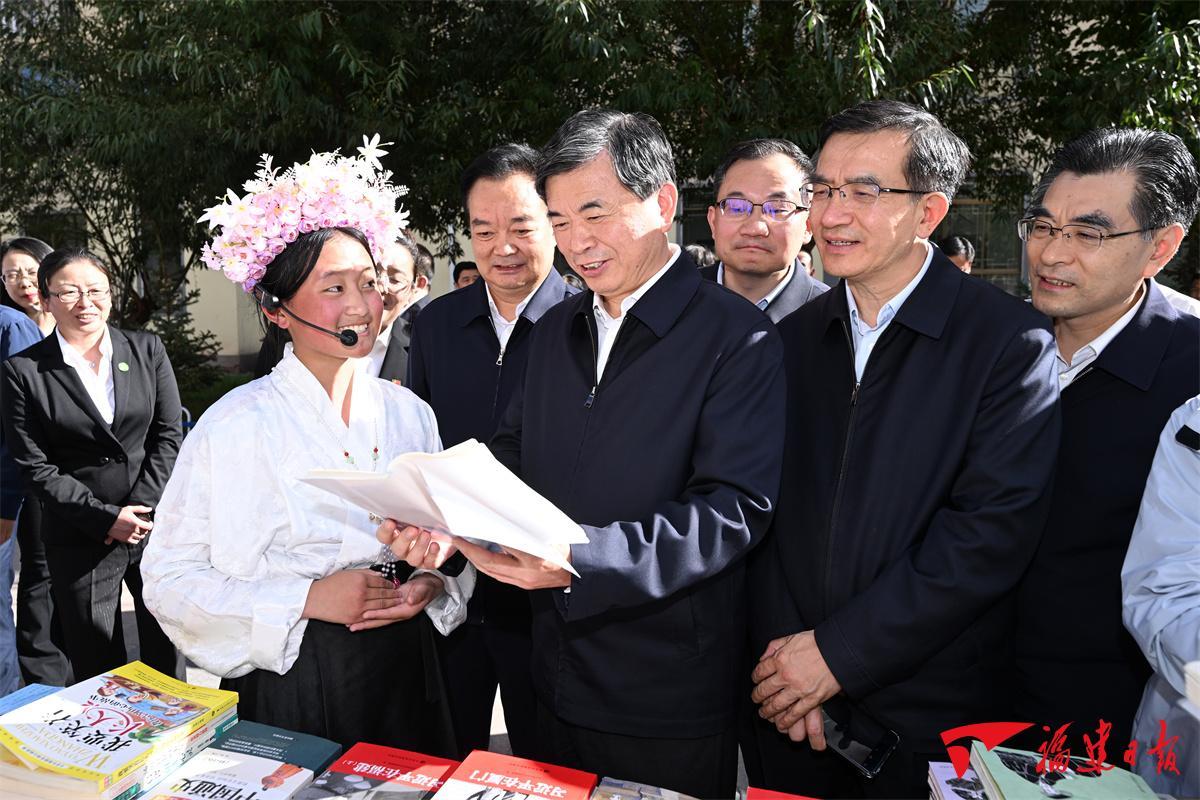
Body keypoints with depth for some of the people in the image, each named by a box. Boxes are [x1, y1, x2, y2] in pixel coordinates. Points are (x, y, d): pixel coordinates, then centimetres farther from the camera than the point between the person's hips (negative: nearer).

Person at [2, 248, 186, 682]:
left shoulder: (146, 350, 3)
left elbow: (169, 436, 1)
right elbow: (35, 467, -6)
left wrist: (141, 508, -9)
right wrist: (106, 518, -12)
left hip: (159, 527, 2)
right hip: (79, 543, -1)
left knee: (168, 653, 13)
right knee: (98, 671, 10)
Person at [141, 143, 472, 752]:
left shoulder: (408, 413, 2)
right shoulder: (236, 425, -11)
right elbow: (169, 577, -12)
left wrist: (433, 583, -10)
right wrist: (306, 599, -21)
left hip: (406, 673, 4)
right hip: (291, 685, -4)